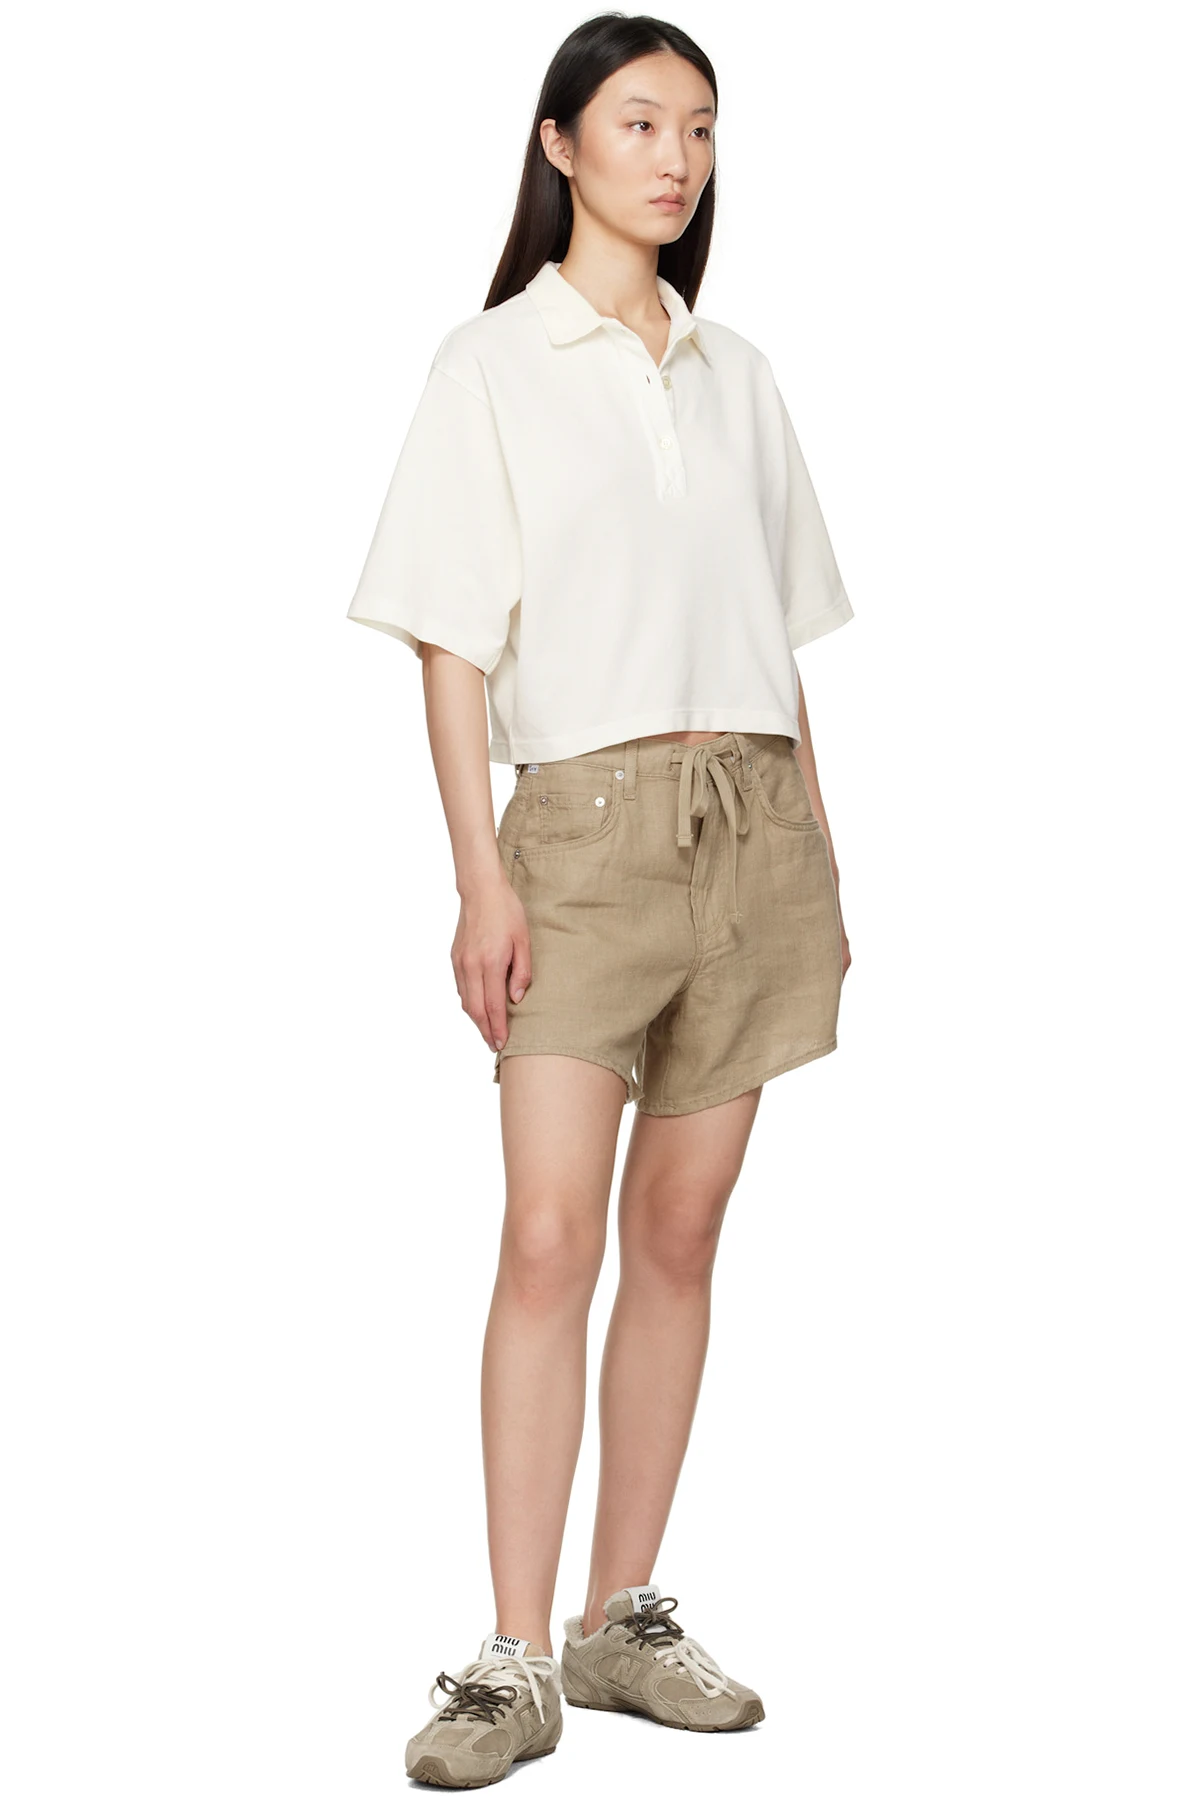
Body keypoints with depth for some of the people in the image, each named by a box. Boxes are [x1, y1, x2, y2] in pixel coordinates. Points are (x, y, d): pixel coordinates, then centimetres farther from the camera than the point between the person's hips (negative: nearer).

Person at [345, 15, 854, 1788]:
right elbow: (455, 644, -3)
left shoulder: (736, 373, 15)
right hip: (588, 824, -4)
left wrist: (816, 853, 11)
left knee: (682, 1233, 5)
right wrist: (482, 876, -11)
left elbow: (781, 632, 17)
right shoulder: (491, 365, 3)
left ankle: (625, 1622, 15)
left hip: (755, 823, 4)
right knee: (552, 1238, -11)